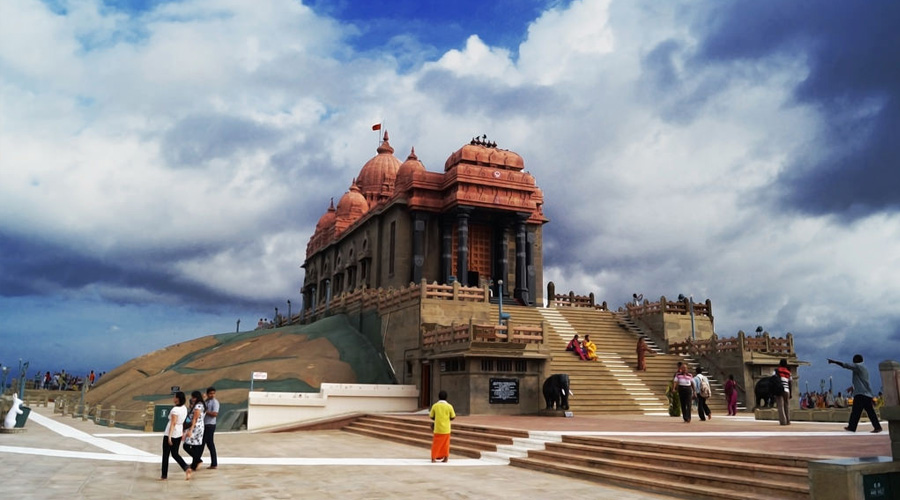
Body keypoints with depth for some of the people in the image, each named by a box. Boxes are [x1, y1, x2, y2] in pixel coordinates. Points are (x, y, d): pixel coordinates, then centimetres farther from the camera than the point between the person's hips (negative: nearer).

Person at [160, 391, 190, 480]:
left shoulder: (175, 410, -19)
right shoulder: (184, 409, 5)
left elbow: (173, 423, -22)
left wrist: (169, 436, -22)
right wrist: (183, 433, 18)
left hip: (170, 434, -8)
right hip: (179, 434, 8)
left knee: (165, 455, 7)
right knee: (175, 454, 16)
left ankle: (164, 475, 13)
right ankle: (186, 468, -2)